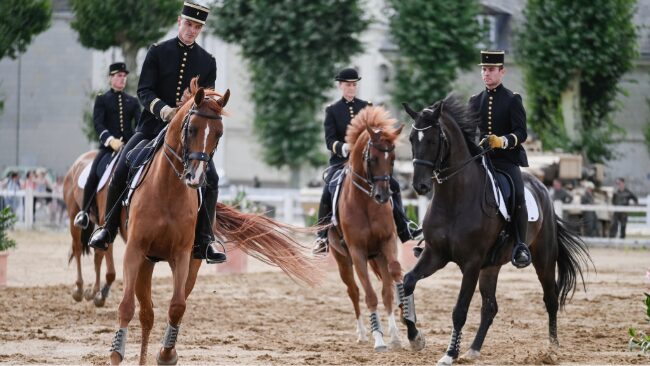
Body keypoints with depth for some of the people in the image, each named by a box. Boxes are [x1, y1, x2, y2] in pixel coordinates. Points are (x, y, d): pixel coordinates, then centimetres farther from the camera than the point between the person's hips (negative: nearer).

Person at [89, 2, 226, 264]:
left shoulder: (208, 62, 7)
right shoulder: (157, 52, 1)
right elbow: (144, 91, -7)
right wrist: (163, 110, -26)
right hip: (153, 124, -1)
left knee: (210, 179, -16)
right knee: (121, 171, -14)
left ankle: (203, 242, -7)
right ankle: (108, 230, 5)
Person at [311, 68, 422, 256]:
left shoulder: (366, 107, 11)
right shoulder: (332, 110, 3)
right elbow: (330, 140, -6)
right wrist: (344, 147, -26)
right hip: (341, 161, -3)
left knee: (393, 186, -8)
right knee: (328, 191, -28)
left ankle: (404, 228, 6)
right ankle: (322, 237, -21)